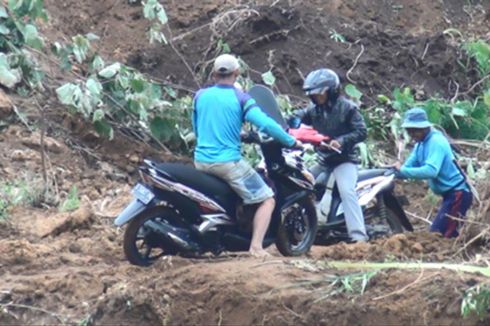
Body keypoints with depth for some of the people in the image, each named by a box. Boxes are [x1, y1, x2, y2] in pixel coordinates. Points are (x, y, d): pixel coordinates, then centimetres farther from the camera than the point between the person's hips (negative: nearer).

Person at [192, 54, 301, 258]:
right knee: (267, 200, 2)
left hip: (200, 162, 6)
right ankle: (256, 246, -15)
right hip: (228, 162, -6)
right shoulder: (240, 98, -7)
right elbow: (266, 124, -17)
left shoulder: (200, 96, 7)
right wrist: (292, 142, -5)